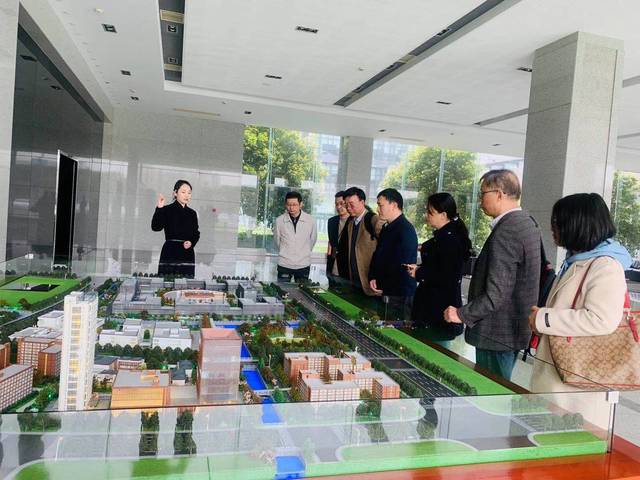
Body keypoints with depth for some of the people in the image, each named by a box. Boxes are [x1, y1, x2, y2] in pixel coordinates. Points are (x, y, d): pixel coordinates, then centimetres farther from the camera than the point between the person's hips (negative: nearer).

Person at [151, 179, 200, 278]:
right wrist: (159, 208, -19)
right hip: (170, 253, -3)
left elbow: (196, 234, 17)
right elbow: (155, 227, -11)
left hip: (187, 254, 4)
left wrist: (191, 242, -3)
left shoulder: (192, 213, 14)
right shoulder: (167, 210, 2)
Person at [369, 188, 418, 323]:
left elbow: (401, 266, -19)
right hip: (384, 292, 8)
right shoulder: (386, 228, 13)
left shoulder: (406, 230, -15)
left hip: (400, 296, -8)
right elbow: (377, 255, 18)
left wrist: (383, 288, -12)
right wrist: (372, 278, 3)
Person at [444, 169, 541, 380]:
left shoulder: (505, 232, -22)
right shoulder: (527, 223, 9)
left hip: (497, 335, -10)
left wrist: (462, 314, -14)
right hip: (515, 330, 10)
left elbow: (497, 294, -25)